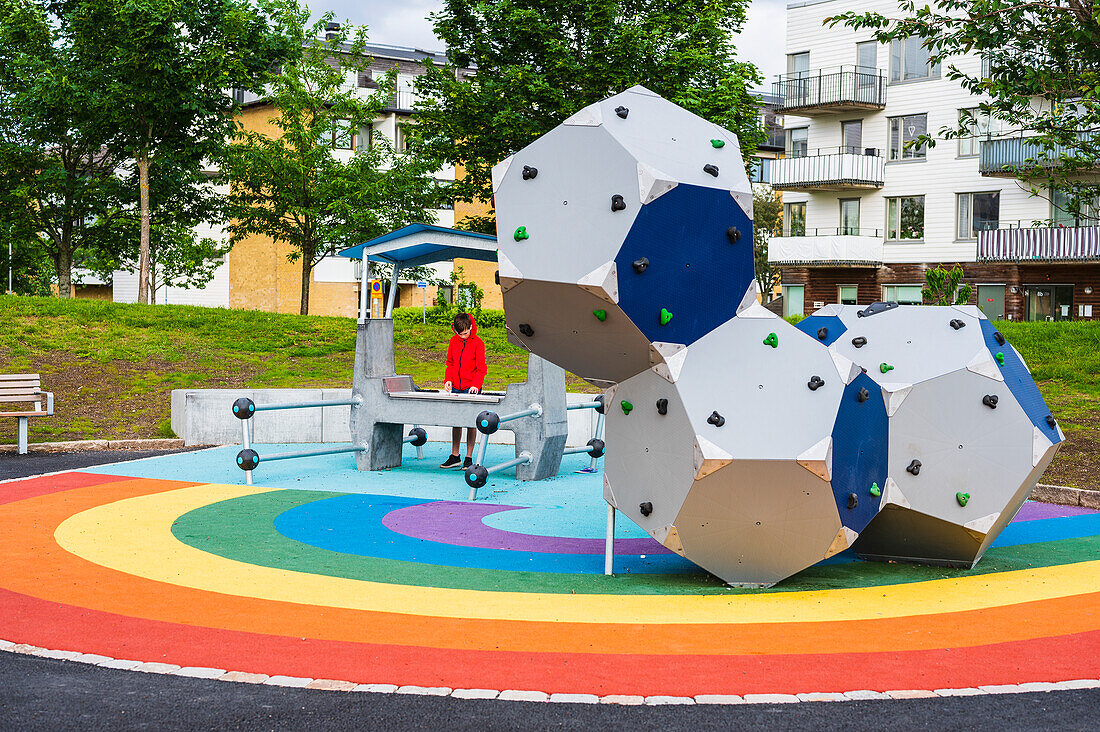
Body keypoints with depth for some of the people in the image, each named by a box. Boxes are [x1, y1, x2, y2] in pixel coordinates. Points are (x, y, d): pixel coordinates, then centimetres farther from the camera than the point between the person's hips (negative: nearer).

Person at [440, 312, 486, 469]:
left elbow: (481, 368, -8)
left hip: (471, 388, -5)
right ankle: (455, 457, 15)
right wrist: (448, 380, 0)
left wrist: (476, 385, -21)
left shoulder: (477, 343, -7)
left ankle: (469, 458, 2)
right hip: (456, 388, 5)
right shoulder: (454, 341, 7)